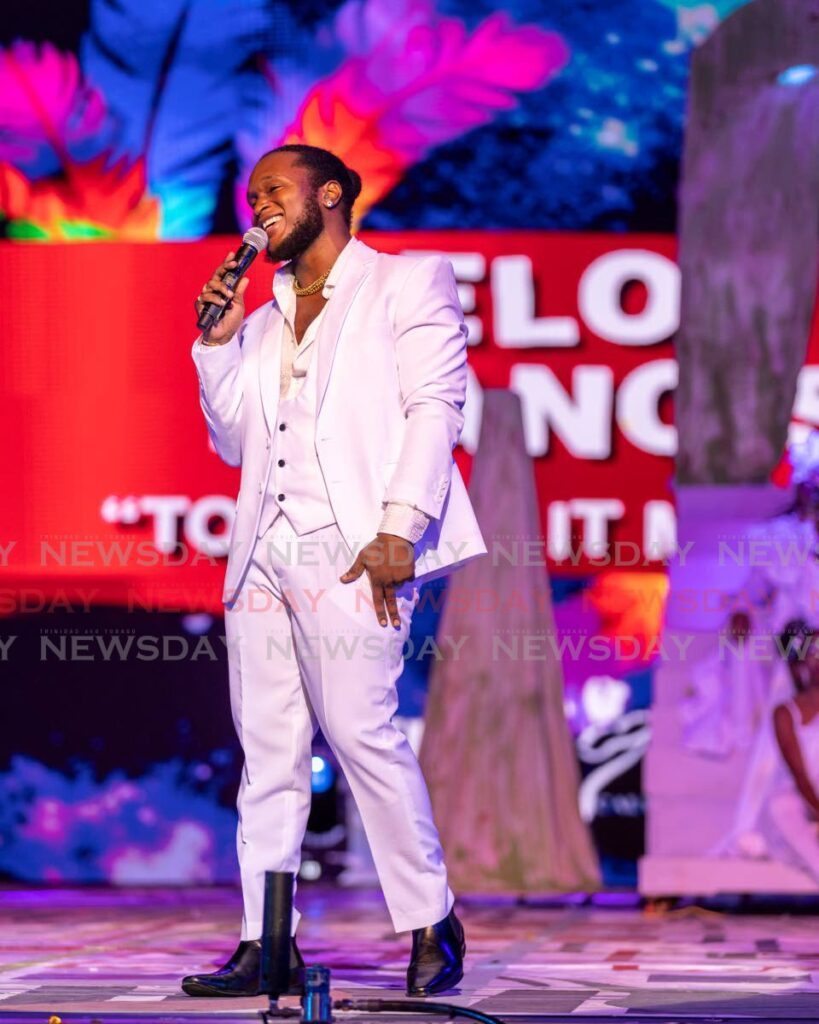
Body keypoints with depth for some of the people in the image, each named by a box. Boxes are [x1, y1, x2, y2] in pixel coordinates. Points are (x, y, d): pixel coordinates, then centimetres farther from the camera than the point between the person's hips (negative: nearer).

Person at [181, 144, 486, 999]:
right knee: (266, 747, 1)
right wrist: (218, 345, 10)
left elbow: (434, 409, -4)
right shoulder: (262, 321, 26)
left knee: (360, 730, -14)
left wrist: (399, 528, -15)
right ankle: (265, 944, 2)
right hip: (264, 556, 6)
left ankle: (431, 923, -3)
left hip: (350, 548, -6)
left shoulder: (408, 283, 7)